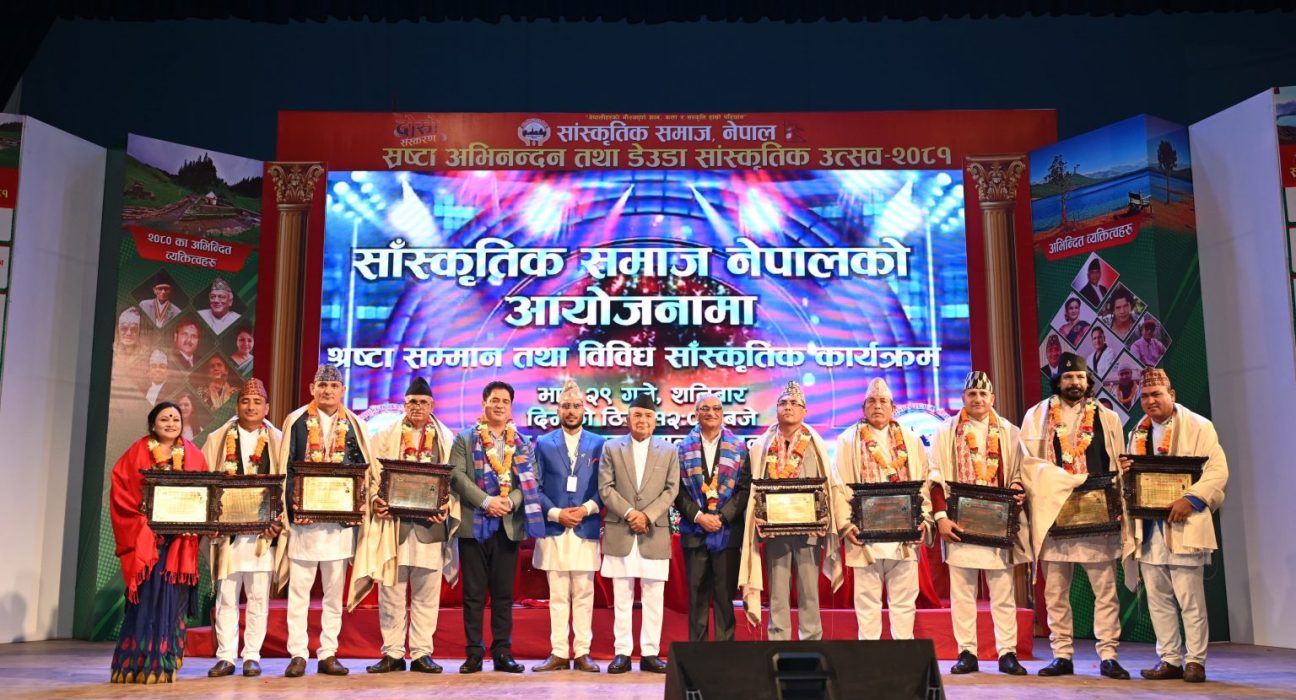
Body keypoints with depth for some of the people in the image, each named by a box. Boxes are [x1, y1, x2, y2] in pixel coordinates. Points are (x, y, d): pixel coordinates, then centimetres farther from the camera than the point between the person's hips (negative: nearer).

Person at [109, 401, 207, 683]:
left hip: (180, 539, 2)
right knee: (146, 599, -5)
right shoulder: (137, 453, 2)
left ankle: (164, 665, 9)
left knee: (172, 601, 2)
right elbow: (121, 491, -2)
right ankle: (137, 664, 4)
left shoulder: (193, 455, 9)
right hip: (145, 537, -2)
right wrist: (142, 518, -12)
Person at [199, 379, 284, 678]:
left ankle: (252, 656, 11)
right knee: (225, 596, 3)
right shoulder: (217, 439, 9)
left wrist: (279, 521, -10)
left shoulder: (277, 441, 5)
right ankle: (225, 656, 11)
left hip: (263, 530, -1)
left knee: (258, 596, 3)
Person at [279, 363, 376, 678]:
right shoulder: (296, 421, 5)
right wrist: (292, 504, -10)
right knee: (299, 588, 1)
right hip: (304, 515, -1)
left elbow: (366, 468, 7)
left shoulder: (355, 425, 8)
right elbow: (285, 466, 2)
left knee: (334, 590, 6)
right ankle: (298, 654, 8)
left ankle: (328, 654, 13)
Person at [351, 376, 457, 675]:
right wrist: (375, 500, -14)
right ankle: (392, 653, 10)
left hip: (430, 525, 0)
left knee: (427, 594, 3)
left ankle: (422, 653, 10)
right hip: (392, 523, 0)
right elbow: (372, 475, 5)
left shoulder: (446, 439, 11)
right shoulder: (385, 437, 11)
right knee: (391, 591, 2)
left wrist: (447, 506, -11)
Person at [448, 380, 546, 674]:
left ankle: (502, 652, 11)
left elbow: (530, 481, 3)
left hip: (509, 526, 2)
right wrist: (486, 501, -16)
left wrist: (510, 502, -14)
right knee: (474, 593, 2)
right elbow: (457, 476, -6)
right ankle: (474, 653, 8)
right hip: (474, 524, -1)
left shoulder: (522, 443, 12)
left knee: (504, 593, 5)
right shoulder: (465, 439, 6)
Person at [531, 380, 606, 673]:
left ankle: (582, 653, 9)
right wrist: (555, 513, -8)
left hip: (586, 529, 0)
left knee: (584, 595, 3)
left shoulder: (598, 444, 7)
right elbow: (536, 488, 5)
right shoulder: (543, 443, 8)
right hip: (553, 530, 0)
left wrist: (587, 509, -11)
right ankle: (559, 653, 9)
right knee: (557, 596, 4)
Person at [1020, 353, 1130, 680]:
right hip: (1053, 514, 1)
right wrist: (1033, 498, -4)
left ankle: (1108, 656, 6)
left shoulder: (1107, 418, 10)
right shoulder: (1037, 416, 10)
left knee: (1105, 589, -2)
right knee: (1055, 591, 5)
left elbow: (1118, 466, 10)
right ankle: (1062, 656, 13)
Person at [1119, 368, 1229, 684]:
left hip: (1182, 527, -5)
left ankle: (1195, 660, 9)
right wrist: (1125, 472, -1)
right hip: (1147, 529, 6)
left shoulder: (1198, 427, -1)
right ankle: (1169, 659, 16)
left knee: (1190, 599, -1)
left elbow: (1218, 470, -9)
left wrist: (1191, 499, -21)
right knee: (1157, 599, 8)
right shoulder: (1138, 434, 16)